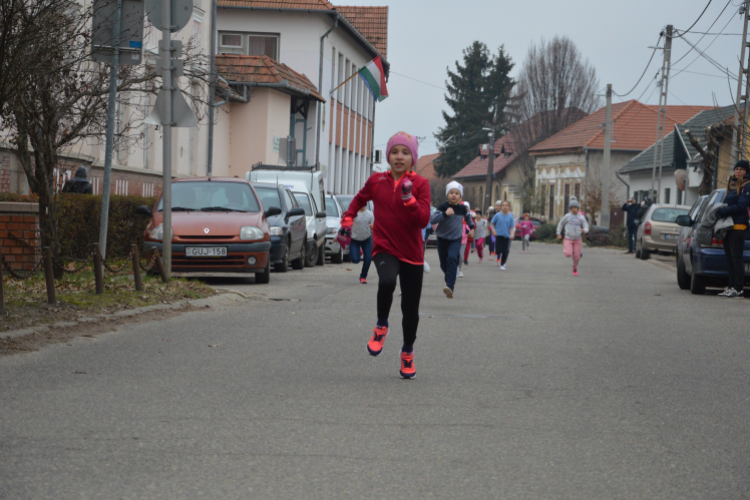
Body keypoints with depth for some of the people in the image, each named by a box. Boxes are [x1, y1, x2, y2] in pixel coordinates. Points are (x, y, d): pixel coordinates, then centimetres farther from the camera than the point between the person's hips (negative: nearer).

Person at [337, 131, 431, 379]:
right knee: (387, 281, -34)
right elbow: (359, 200, 23)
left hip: (412, 252, 0)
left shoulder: (420, 184, -5)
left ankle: (408, 353, 32)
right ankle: (381, 327, -7)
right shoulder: (377, 181, 2)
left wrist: (408, 198, -26)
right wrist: (347, 222, 13)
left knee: (410, 309, 6)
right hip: (385, 248, 0)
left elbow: (423, 220, -15)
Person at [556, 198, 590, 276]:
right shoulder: (567, 216, -6)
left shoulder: (582, 218, -4)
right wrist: (559, 233, 7)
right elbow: (561, 224, 9)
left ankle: (575, 269, 33)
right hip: (568, 239, -1)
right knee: (568, 254, -20)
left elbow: (586, 228, -4)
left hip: (578, 239, 1)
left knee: (576, 257, 3)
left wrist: (584, 230, -28)